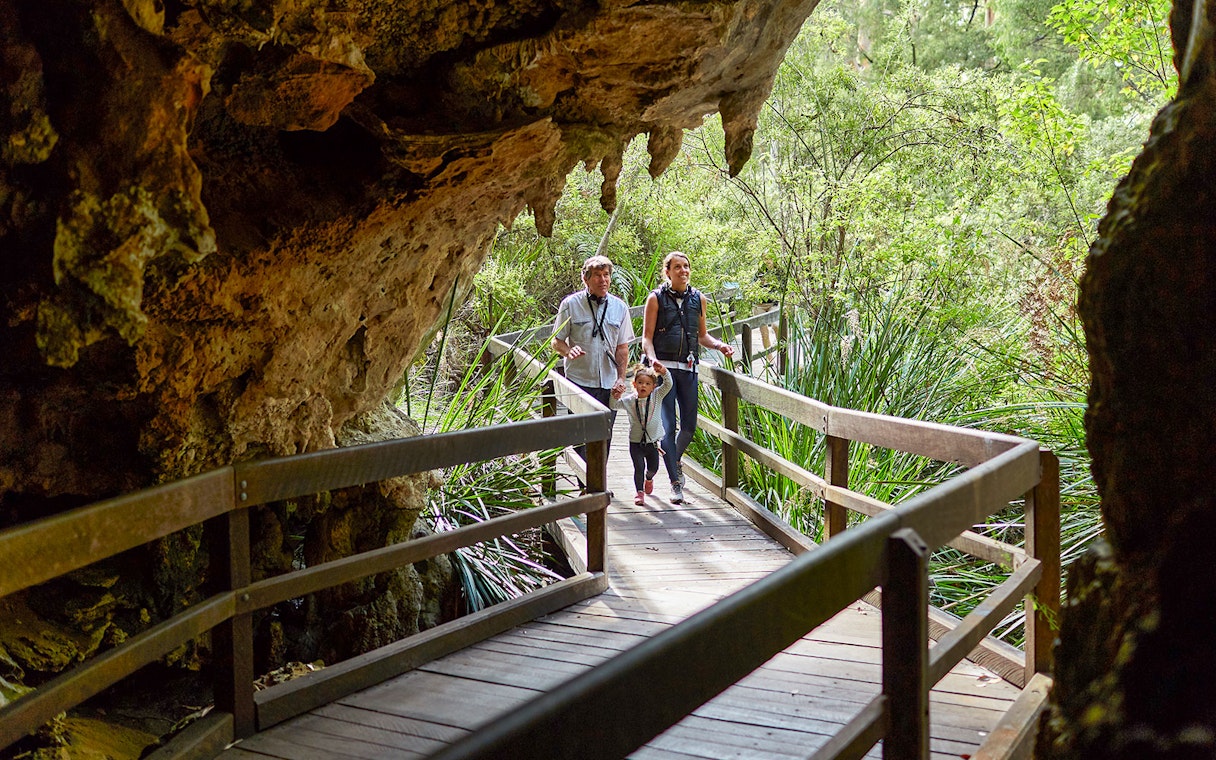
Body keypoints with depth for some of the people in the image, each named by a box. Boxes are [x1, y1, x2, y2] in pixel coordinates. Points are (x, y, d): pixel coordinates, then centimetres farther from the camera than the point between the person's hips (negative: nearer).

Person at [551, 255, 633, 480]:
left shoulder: (619, 307, 7)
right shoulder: (571, 304, -1)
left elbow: (622, 347, 12)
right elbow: (557, 341, 3)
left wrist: (621, 378, 2)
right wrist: (569, 350, -19)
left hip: (608, 383, 3)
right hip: (579, 380, -3)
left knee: (604, 436, 8)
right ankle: (585, 487, 0)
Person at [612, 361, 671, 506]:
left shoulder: (657, 396, -6)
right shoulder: (629, 400, -6)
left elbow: (667, 385, -17)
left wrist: (664, 372, -35)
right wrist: (614, 397, -24)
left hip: (653, 441, 1)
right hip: (636, 442, -1)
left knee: (653, 468, 14)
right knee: (639, 468, -8)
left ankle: (649, 478, 48)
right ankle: (639, 492, 8)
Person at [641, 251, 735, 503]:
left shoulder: (698, 299, 12)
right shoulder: (656, 298, 1)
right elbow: (647, 337, -1)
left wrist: (719, 345, 3)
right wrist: (653, 359, -19)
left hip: (688, 368, 4)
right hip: (664, 368, -4)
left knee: (689, 426, 7)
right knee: (668, 426, -7)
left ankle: (675, 460, 38)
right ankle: (675, 482, -2)